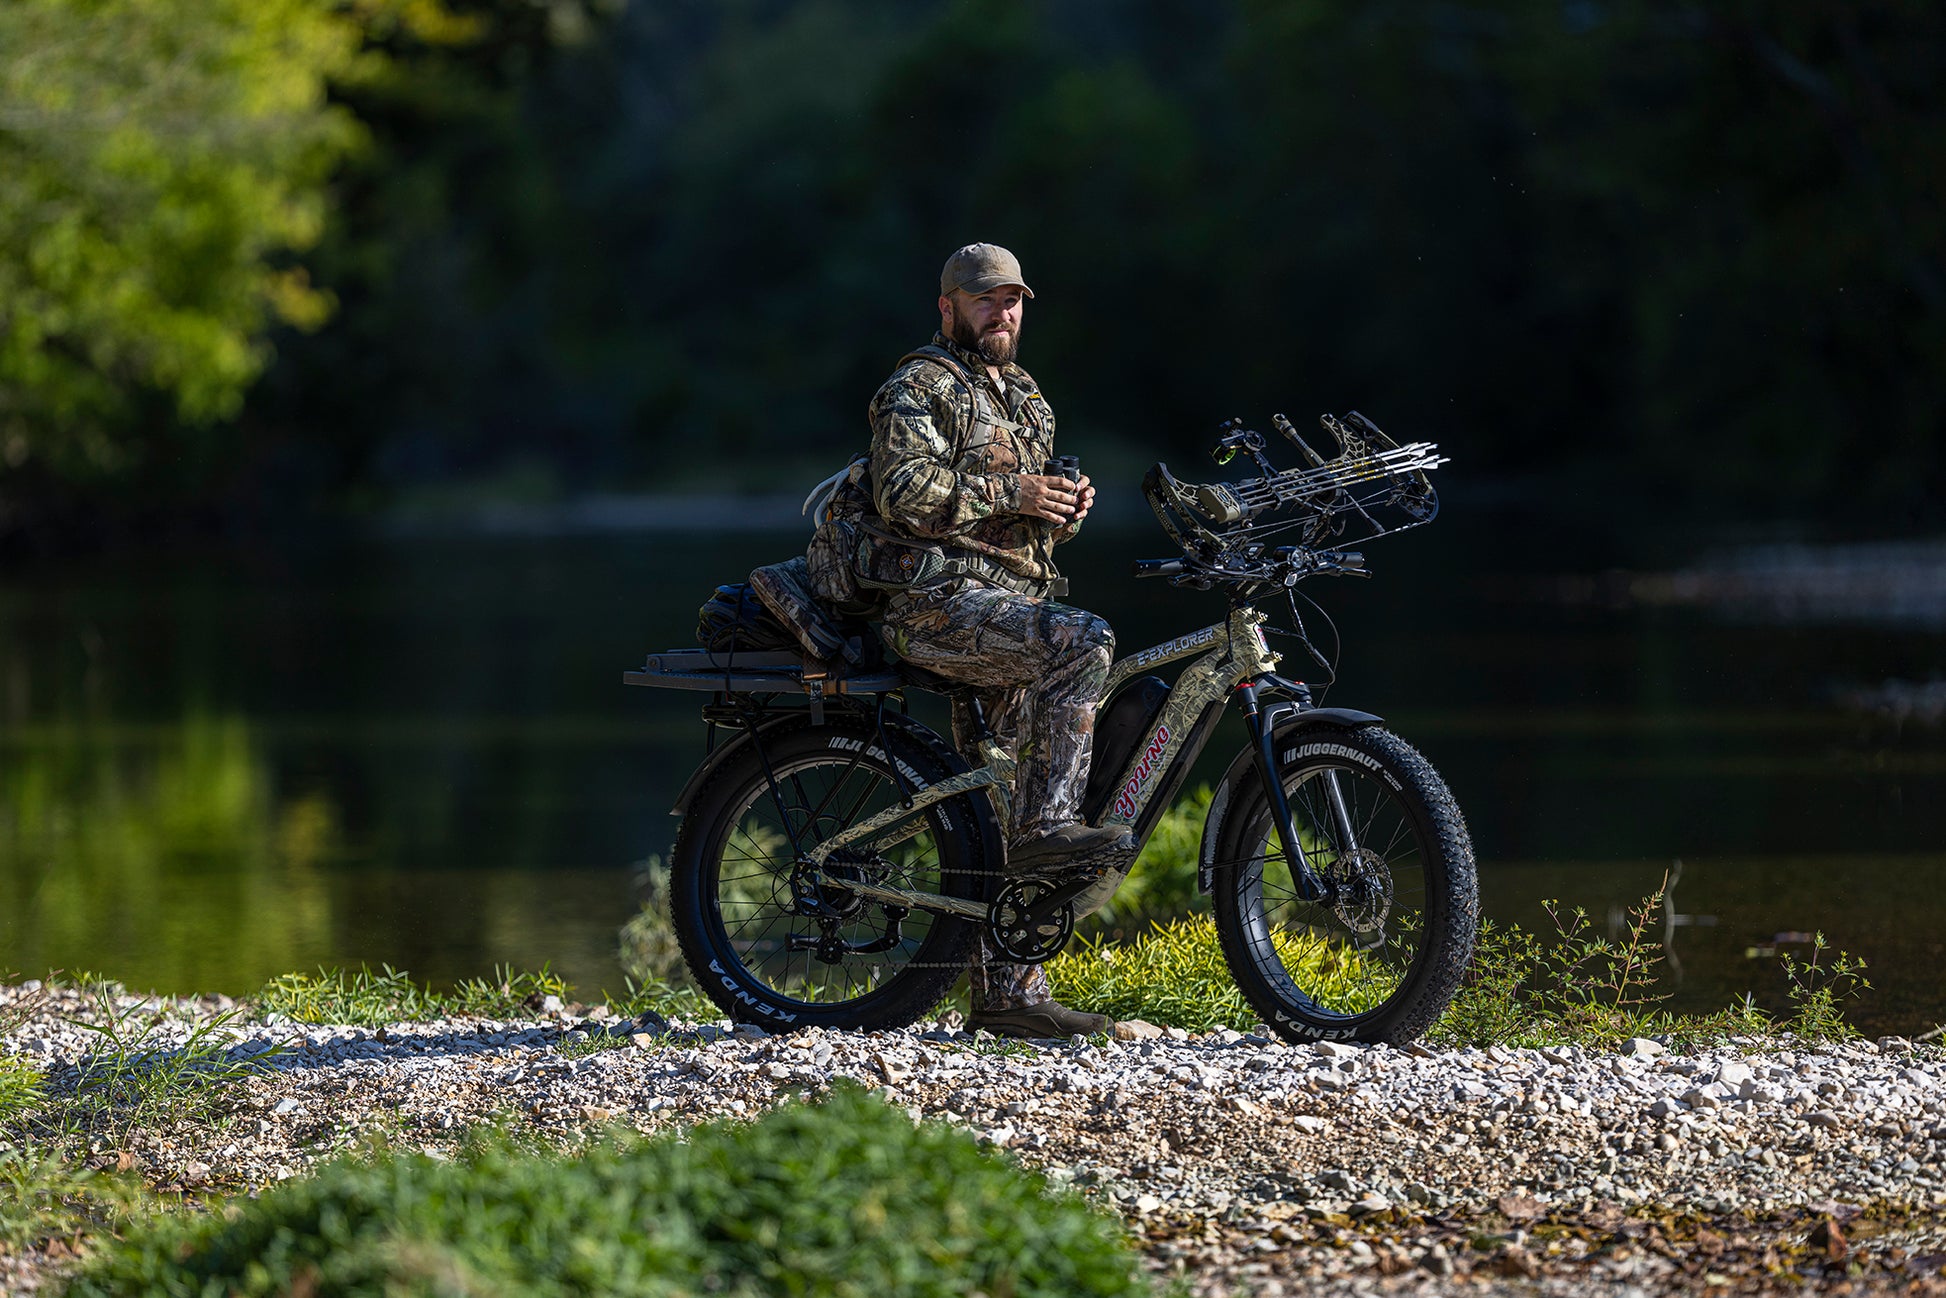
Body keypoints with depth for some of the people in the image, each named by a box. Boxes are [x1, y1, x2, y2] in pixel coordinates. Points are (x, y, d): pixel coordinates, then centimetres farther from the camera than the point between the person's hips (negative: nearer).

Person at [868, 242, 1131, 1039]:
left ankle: (1006, 992, 6)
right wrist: (1009, 494, -19)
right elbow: (905, 493, -18)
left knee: (1001, 803, 5)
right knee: (1084, 643, -31)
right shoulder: (919, 389, -3)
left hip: (1011, 605, 8)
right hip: (941, 601, -8)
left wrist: (1065, 509, 8)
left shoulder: (1024, 397, 24)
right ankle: (1047, 825, -32)